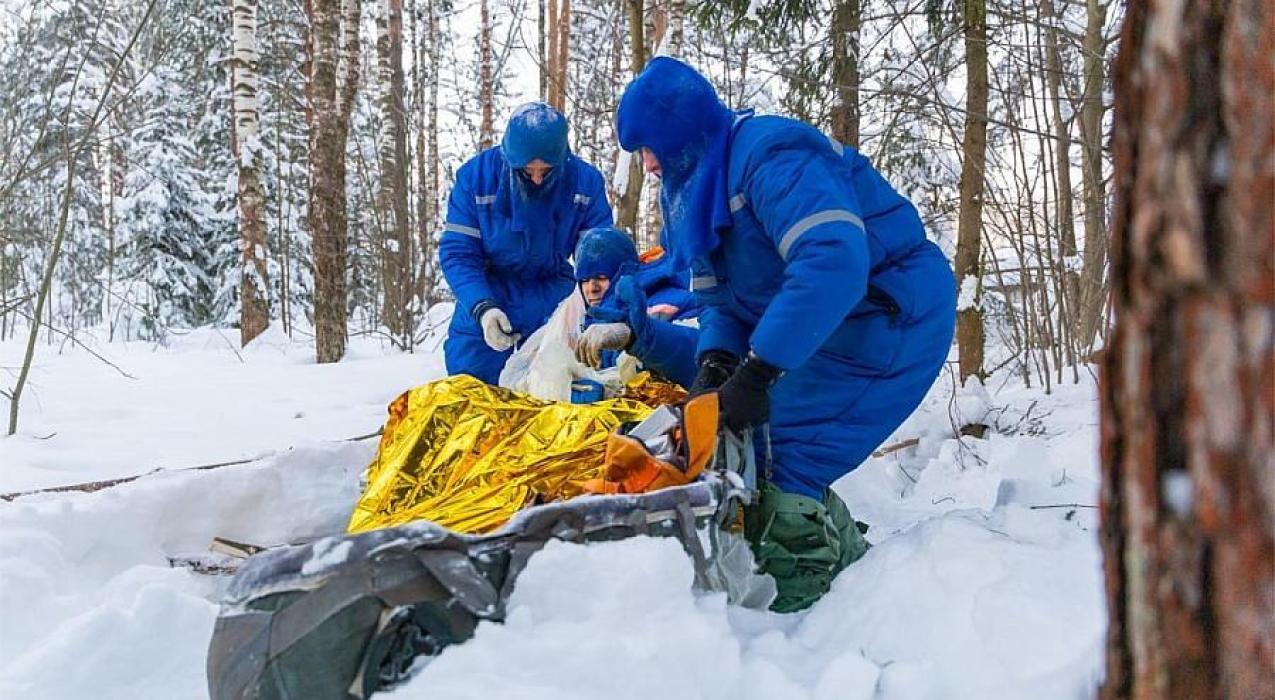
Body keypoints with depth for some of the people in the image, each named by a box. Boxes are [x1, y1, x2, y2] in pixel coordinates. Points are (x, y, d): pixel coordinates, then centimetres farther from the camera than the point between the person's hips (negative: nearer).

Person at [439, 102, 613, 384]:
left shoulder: (586, 181, -15)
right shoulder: (476, 176, -17)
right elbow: (456, 253, -15)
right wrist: (482, 307, -32)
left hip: (552, 294, 1)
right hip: (486, 294, 0)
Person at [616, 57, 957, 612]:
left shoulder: (770, 155, -24)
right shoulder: (701, 185, 8)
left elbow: (833, 261, -37)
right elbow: (721, 295, 7)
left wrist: (756, 372, -38)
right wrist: (716, 362, -14)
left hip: (897, 317, -10)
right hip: (831, 326, 10)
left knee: (780, 451, -16)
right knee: (746, 439, 6)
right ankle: (841, 550, 19)